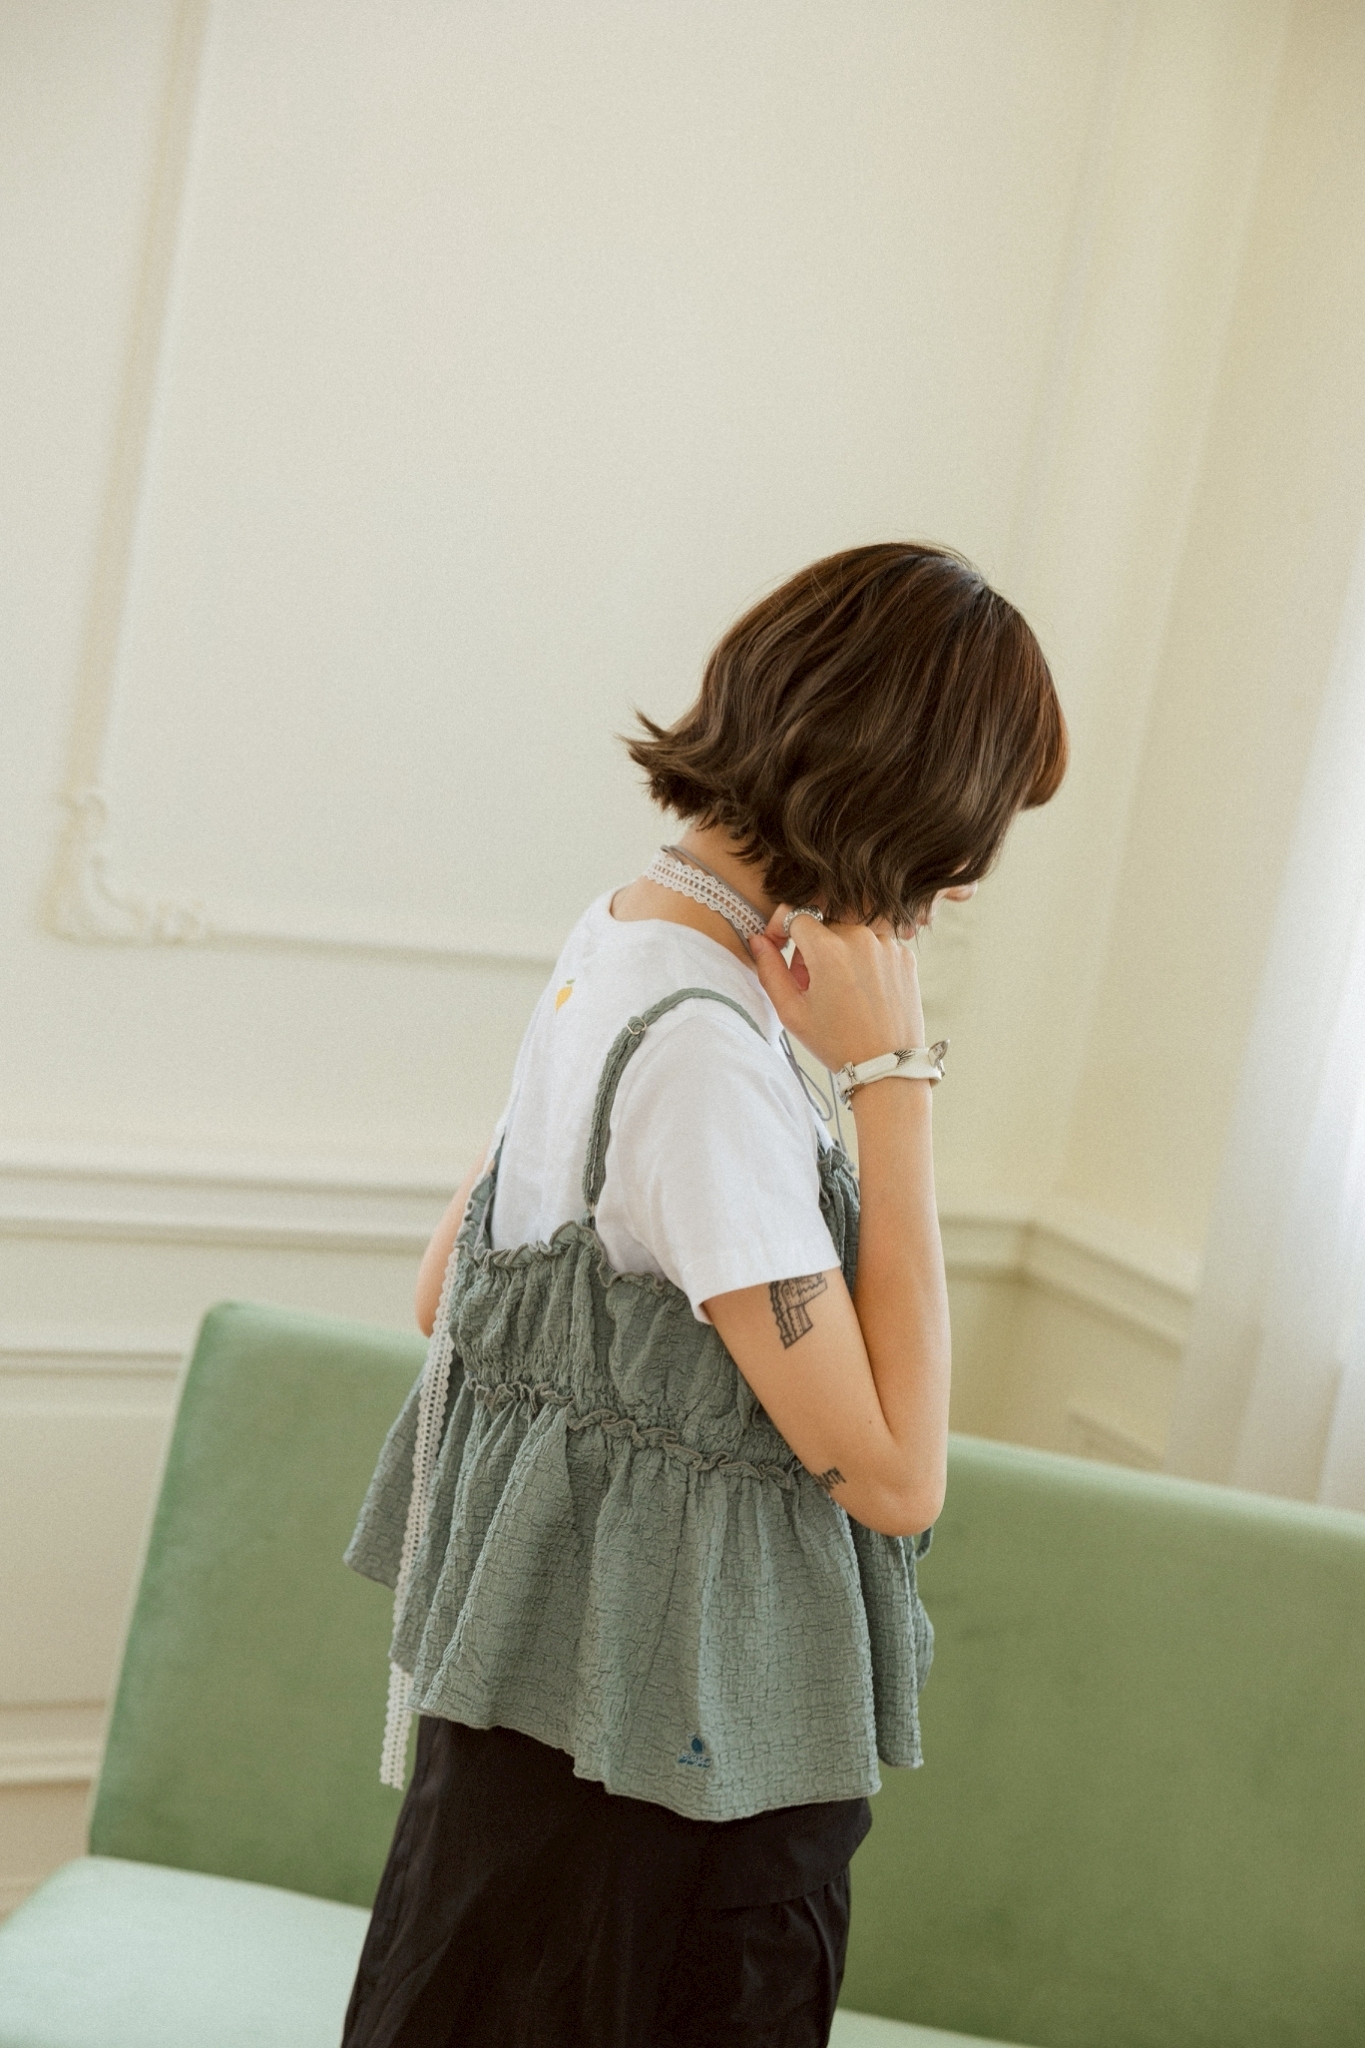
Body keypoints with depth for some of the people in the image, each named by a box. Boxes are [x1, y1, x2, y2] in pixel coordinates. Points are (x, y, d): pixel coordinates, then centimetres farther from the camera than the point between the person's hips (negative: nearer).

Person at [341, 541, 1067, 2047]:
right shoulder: (706, 1049, -25)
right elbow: (893, 1472, -22)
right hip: (656, 1739, -9)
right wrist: (892, 1075, -21)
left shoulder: (618, 934, 4)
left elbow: (444, 1292, 15)